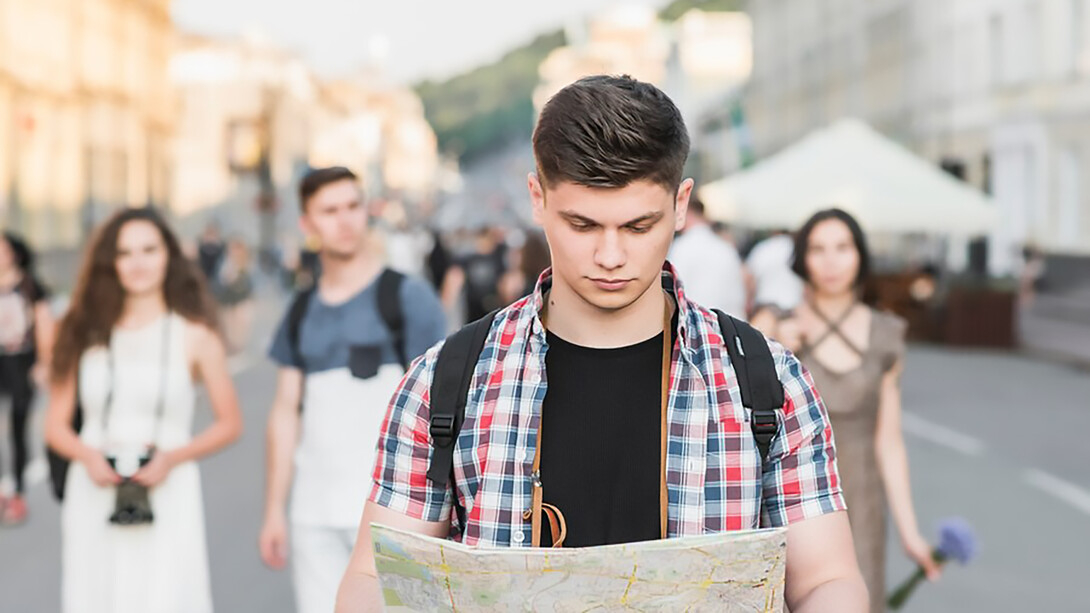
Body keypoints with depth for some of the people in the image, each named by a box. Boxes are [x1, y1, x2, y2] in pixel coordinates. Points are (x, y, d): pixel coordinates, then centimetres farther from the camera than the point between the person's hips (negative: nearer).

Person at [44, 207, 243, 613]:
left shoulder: (194, 335, 4)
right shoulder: (86, 334, 9)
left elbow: (229, 423, 7)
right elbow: (56, 425, 11)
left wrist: (172, 457, -8)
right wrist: (87, 455, -9)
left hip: (167, 498, -2)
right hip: (95, 499, 2)